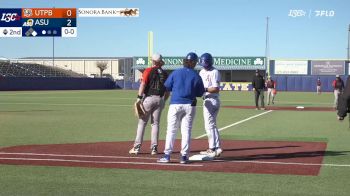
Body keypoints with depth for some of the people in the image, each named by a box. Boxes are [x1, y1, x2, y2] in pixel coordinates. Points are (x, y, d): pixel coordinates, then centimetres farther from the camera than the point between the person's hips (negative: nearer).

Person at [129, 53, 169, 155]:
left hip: (148, 98, -4)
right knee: (155, 124, 9)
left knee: (142, 122, 1)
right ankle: (154, 148, 7)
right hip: (160, 99, 4)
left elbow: (143, 84, -14)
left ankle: (137, 147, -1)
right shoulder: (165, 73, 9)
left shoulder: (149, 70, -3)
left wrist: (139, 98, -15)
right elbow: (167, 91, 9)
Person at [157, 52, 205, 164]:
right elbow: (200, 93, 5)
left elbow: (167, 87, 3)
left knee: (171, 130, 4)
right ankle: (184, 156, 5)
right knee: (186, 131, 6)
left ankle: (167, 155, 1)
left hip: (175, 104, 0)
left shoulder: (176, 73, -2)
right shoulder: (196, 76, -1)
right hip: (190, 105, 1)